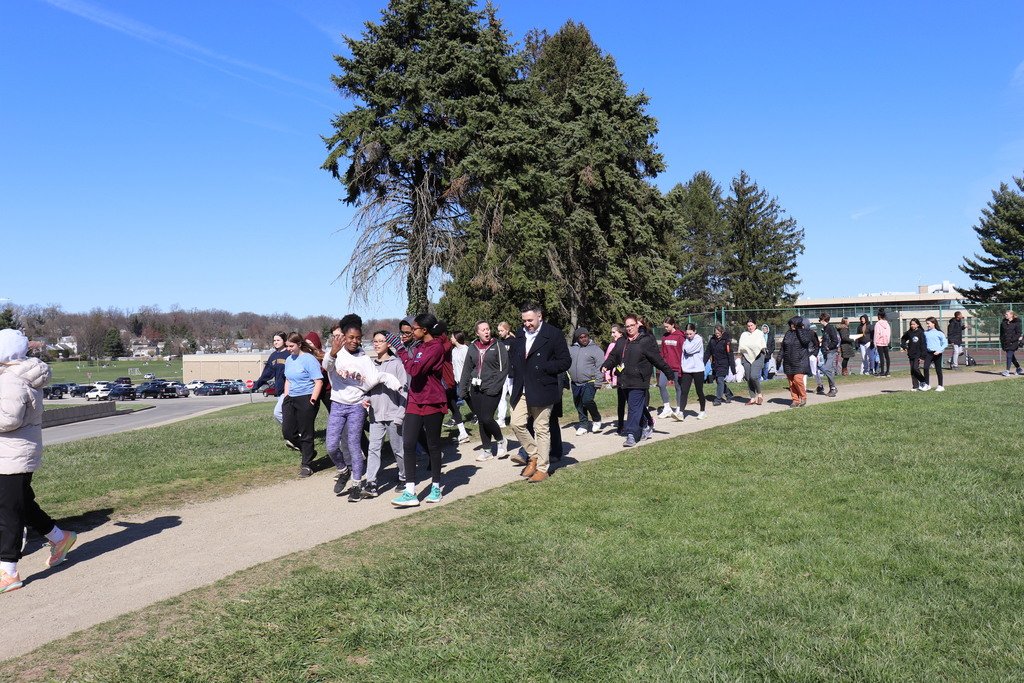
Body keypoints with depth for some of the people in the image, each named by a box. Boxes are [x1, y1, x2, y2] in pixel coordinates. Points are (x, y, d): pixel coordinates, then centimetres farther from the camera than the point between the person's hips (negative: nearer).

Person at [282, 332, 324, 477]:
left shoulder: (309, 359, -13)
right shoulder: (289, 360, 11)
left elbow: (319, 381, -16)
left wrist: (313, 400, -20)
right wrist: (286, 397, 13)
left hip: (306, 399, -8)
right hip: (291, 399, 8)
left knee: (306, 434, 1)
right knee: (287, 431, 6)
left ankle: (307, 465, 14)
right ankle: (309, 452, 28)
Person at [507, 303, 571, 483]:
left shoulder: (553, 334, -8)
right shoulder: (520, 335, 10)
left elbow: (565, 361, -8)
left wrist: (542, 368, -16)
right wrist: (515, 383, 9)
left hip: (542, 391, -5)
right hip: (522, 391, 6)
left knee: (542, 429, 1)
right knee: (517, 423, -1)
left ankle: (542, 468, 12)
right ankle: (534, 456, 19)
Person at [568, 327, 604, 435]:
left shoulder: (595, 349, -2)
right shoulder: (572, 349, 11)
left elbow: (600, 366, -7)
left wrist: (598, 382, -12)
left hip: (589, 383, -5)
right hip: (575, 384, 5)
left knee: (587, 401, -20)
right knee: (579, 405, 9)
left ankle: (597, 420, 3)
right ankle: (583, 425, 23)